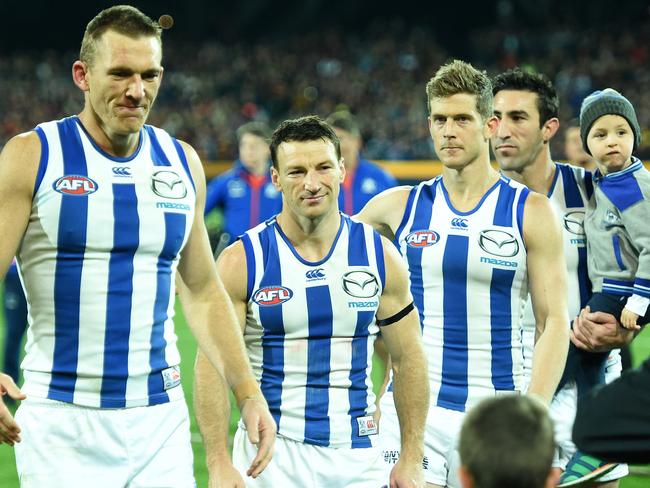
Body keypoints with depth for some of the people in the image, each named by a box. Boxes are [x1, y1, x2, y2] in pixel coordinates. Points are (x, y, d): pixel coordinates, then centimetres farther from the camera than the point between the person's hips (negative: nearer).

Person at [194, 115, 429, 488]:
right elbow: (213, 367, -6)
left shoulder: (380, 255, 3)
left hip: (359, 456, 2)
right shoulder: (242, 262, -4)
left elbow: (409, 360, 8)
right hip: (270, 453, -2)